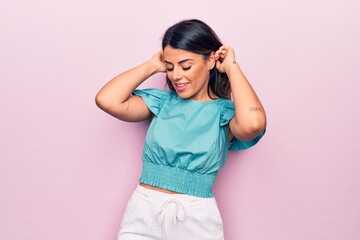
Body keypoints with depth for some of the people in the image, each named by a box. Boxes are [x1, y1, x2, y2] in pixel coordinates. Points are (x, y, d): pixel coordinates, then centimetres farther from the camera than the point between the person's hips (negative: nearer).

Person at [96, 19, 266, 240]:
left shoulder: (224, 112, -3)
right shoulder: (161, 102, 4)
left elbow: (253, 124, -27)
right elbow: (107, 100, -9)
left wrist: (232, 67, -12)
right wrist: (152, 66, 0)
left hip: (196, 220, -2)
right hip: (143, 213, 2)